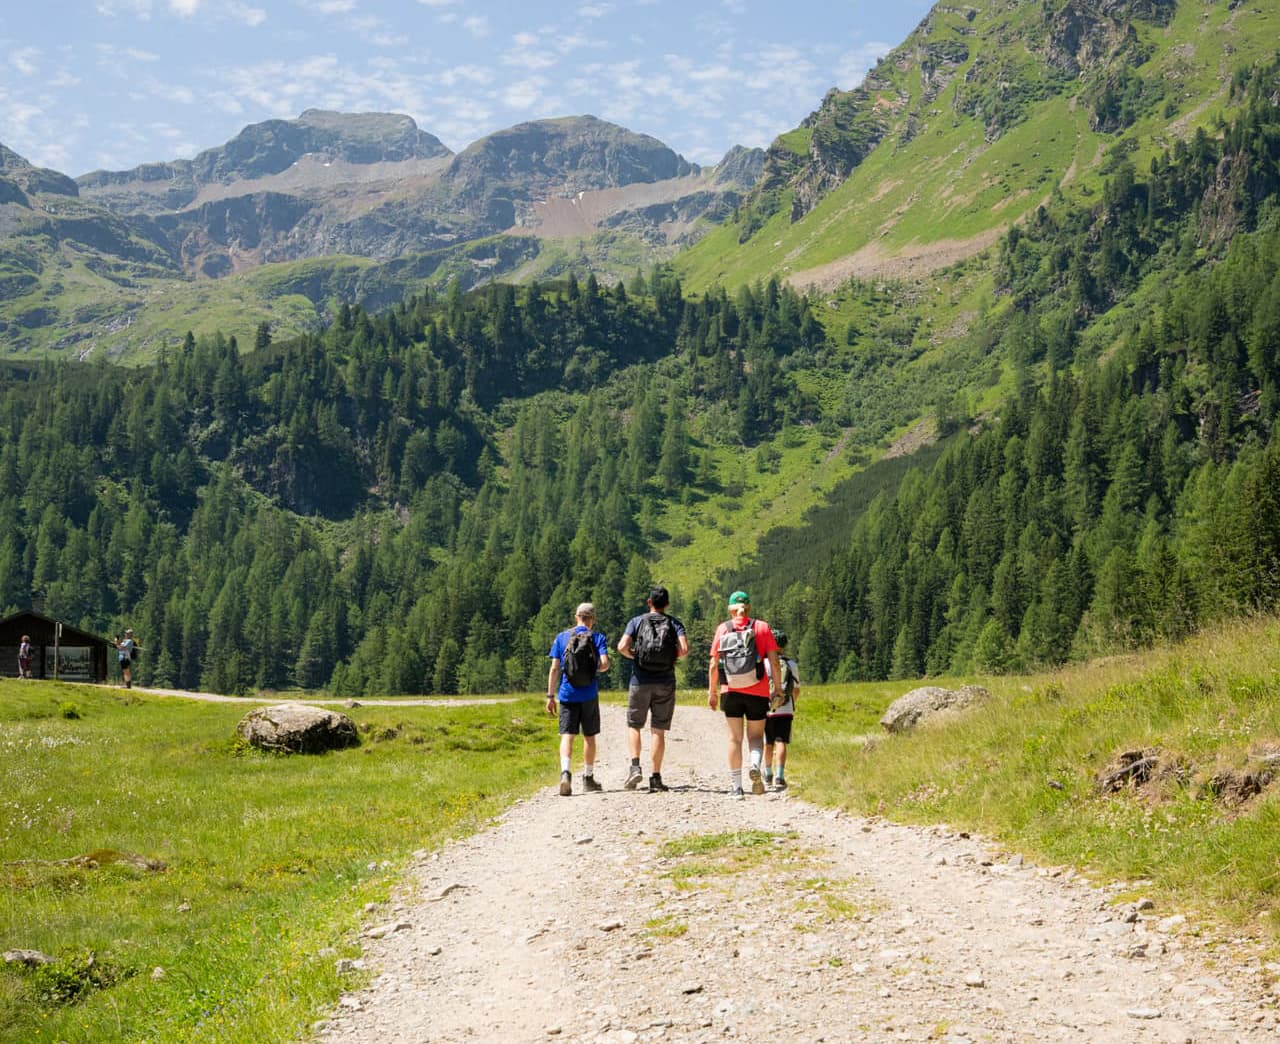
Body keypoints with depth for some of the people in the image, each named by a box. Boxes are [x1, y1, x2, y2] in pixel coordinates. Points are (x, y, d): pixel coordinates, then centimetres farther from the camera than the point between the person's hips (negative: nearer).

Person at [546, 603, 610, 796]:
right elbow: (604, 663, -13)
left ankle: (565, 772, -25)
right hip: (589, 695, 0)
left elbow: (554, 668, 0)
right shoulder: (598, 638, 0)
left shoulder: (561, 638, 4)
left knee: (567, 736, -2)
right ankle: (588, 778, 22)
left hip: (567, 695, 0)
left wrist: (550, 696, 4)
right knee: (589, 737, 13)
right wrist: (596, 670, 11)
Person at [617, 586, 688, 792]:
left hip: (640, 682, -1)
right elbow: (684, 649, -11)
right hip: (665, 684, 1)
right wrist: (673, 656, 10)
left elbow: (622, 646, -11)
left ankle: (635, 767, -9)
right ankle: (656, 778, 3)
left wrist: (633, 656, 9)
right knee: (658, 731, 5)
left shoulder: (636, 621, 3)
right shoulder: (674, 623, 4)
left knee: (633, 726, 11)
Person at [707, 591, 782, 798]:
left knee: (734, 738, 7)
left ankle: (736, 786, 4)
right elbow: (774, 662, -3)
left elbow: (714, 665, 2)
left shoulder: (722, 629, 4)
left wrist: (712, 692, 10)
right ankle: (755, 765, -18)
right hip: (758, 692, 0)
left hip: (731, 692, 0)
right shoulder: (761, 627, 2)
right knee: (756, 735, 12)